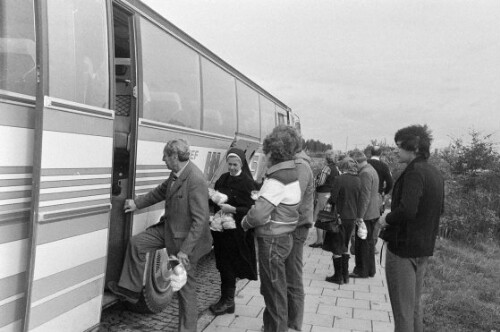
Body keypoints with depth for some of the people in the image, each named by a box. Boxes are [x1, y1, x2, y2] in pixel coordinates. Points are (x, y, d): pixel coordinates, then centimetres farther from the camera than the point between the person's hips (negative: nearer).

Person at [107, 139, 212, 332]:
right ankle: (130, 290, 27)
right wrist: (137, 203, 23)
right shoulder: (175, 174, -1)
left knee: (185, 287, 5)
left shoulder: (196, 180, -29)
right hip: (169, 229, 8)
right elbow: (160, 191, 19)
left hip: (186, 238, -8)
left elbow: (200, 219, -28)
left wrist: (184, 250, -27)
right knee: (137, 243, 11)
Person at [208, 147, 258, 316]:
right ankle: (226, 299, 28)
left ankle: (228, 301, 16)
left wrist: (232, 209, -24)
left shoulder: (247, 183, -9)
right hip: (221, 228, 6)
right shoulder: (223, 179, 9)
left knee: (228, 265, 1)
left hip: (236, 231, -6)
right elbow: (213, 197, 12)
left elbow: (251, 209, -13)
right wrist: (215, 199, -10)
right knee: (223, 265, 12)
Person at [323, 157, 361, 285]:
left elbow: (333, 199, -16)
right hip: (352, 217, 6)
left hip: (340, 216, -6)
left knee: (336, 248, 7)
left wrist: (329, 201, 5)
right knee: (345, 247, 19)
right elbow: (359, 199, 7)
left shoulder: (339, 179, -17)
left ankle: (338, 276, 14)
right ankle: (345, 275, 24)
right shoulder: (358, 180, 0)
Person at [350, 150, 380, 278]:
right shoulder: (371, 170, 14)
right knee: (368, 242, 17)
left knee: (362, 243, -1)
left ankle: (362, 271, 8)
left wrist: (360, 216, -20)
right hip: (373, 213, 10)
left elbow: (365, 197, -22)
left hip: (365, 215, -10)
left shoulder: (365, 173, -18)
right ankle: (370, 270, 27)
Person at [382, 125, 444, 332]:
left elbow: (407, 210, -29)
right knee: (414, 305, 20)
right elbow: (439, 210, 19)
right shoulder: (435, 174, 10)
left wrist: (387, 218, -11)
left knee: (402, 309, 2)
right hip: (424, 248, 9)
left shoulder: (414, 172, -19)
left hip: (403, 247, -9)